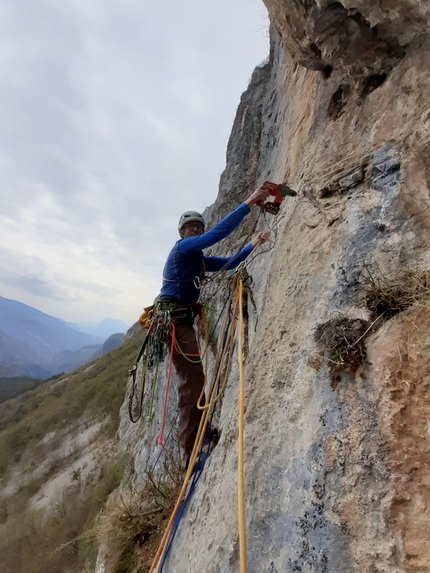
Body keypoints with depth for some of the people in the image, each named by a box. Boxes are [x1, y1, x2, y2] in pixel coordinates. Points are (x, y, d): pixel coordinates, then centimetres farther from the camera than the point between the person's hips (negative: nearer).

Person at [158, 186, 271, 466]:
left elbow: (229, 263, 22)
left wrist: (253, 245, 14)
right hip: (172, 317, -10)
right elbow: (220, 232, -18)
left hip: (182, 319, 10)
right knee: (194, 379, -16)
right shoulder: (182, 247, -7)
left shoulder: (198, 259, 21)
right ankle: (191, 452, -10)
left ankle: (192, 448, 29)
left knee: (192, 379, 15)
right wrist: (248, 203, -18)